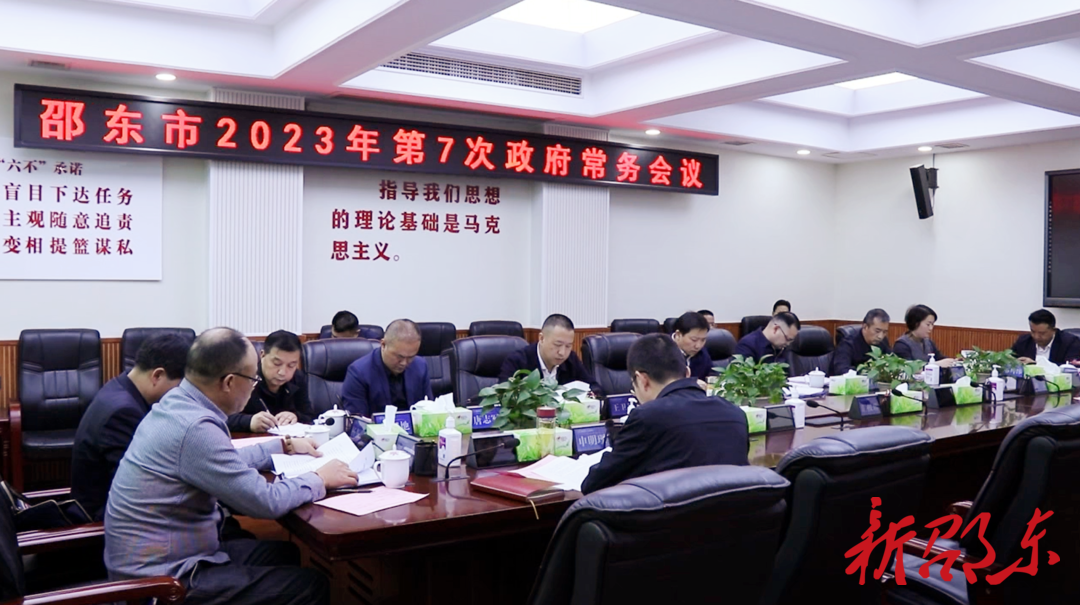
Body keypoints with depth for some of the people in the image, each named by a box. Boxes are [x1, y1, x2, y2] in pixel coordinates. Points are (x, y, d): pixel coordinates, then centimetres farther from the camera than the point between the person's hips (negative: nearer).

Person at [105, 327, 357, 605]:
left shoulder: (178, 403, 2)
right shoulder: (195, 427, -28)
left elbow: (226, 461, 21)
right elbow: (265, 502, -24)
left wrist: (284, 446, 22)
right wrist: (319, 478, -9)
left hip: (155, 559, 10)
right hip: (163, 578, -10)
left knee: (286, 553, 19)